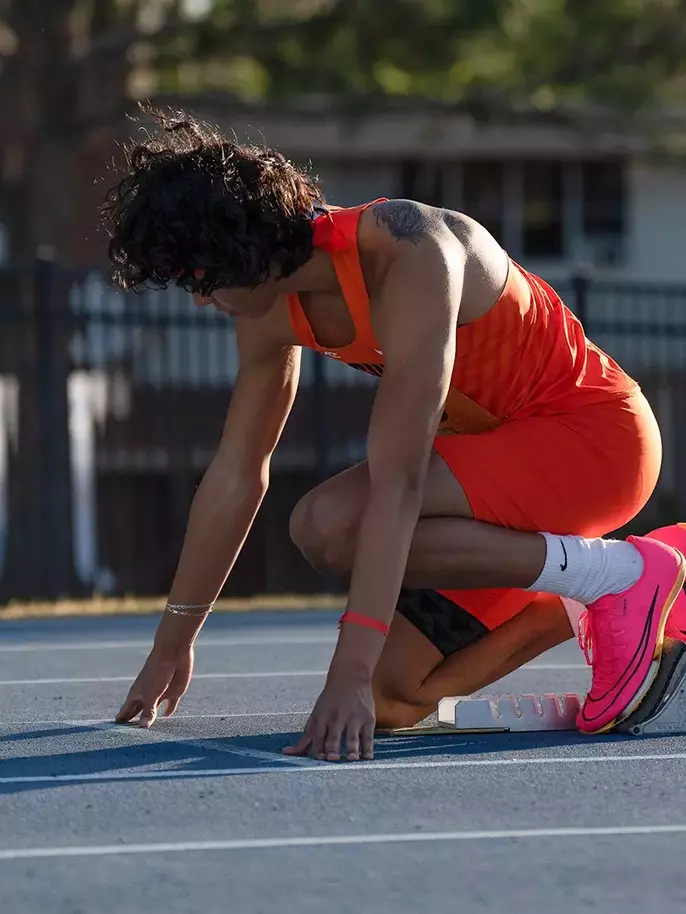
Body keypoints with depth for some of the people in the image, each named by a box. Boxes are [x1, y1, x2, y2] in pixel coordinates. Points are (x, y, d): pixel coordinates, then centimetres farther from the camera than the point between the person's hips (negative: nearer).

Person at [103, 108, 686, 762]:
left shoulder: (407, 263, -30)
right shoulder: (275, 310, -4)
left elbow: (396, 484, -36)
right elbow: (237, 474, 7)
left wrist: (349, 676, -41)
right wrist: (171, 645, 11)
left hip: (596, 435, -8)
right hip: (503, 449, 8)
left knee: (330, 525, -28)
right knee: (392, 696, -4)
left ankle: (622, 576, -18)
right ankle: (582, 607, 13)